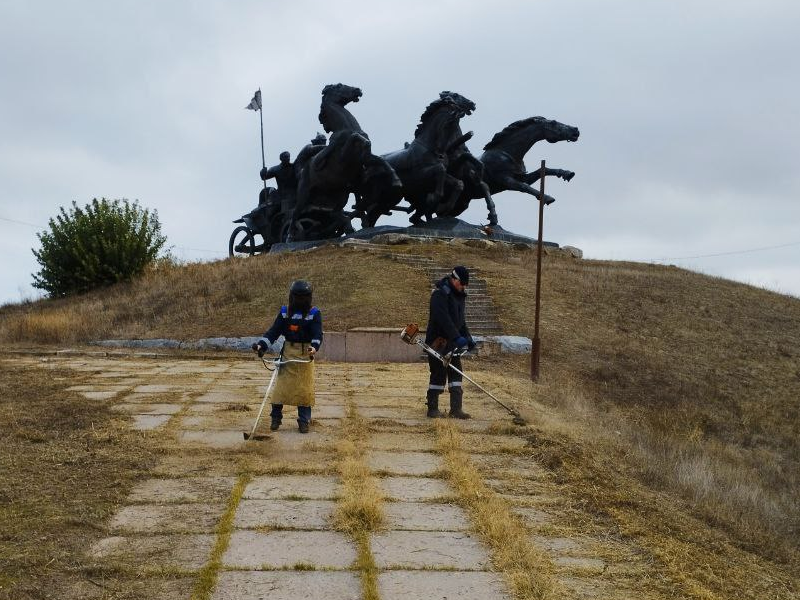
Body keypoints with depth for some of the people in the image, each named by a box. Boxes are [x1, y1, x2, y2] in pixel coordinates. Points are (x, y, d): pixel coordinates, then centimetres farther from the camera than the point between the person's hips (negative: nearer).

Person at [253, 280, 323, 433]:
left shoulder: (314, 313, -2)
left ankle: (304, 421, 10)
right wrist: (262, 345, -13)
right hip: (287, 353, 2)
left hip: (305, 354, -2)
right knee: (280, 386, 0)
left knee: (305, 389, 1)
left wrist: (314, 347, -33)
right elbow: (274, 331, 1)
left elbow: (317, 334, -13)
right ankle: (276, 418, 11)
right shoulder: (284, 312, 5)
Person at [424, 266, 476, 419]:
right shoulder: (440, 294, -17)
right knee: (439, 374, -4)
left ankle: (456, 409, 7)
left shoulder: (459, 295, 13)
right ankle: (432, 409, 6)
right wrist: (457, 337, -33)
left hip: (452, 342, 9)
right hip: (438, 341, -8)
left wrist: (468, 337, 10)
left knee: (456, 374, 5)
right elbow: (443, 319, -27)